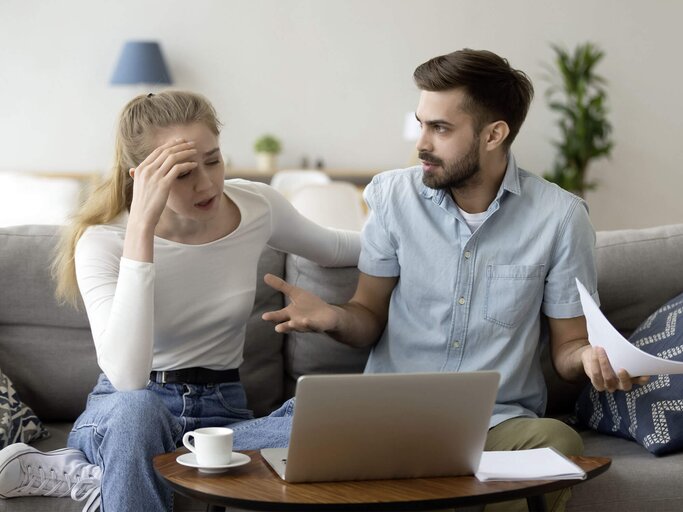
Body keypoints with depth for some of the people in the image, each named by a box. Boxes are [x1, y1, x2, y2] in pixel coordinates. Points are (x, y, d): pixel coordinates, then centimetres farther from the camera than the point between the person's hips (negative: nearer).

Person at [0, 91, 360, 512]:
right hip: (125, 417, -5)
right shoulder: (103, 241, -17)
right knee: (137, 407, -41)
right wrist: (142, 225, -35)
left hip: (221, 413, 5)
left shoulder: (257, 206, -5)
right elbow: (127, 378, -34)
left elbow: (332, 248, 18)